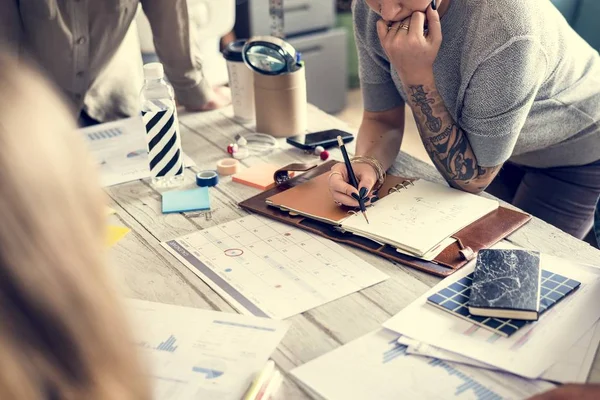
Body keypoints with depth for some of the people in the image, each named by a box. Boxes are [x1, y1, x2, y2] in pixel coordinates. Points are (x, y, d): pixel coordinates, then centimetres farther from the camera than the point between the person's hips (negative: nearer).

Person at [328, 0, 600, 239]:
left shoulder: (507, 30, -40)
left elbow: (472, 178, -29)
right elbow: (382, 119, -10)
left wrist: (417, 74, -39)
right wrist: (366, 165, -34)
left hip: (575, 149, -5)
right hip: (482, 141, 5)